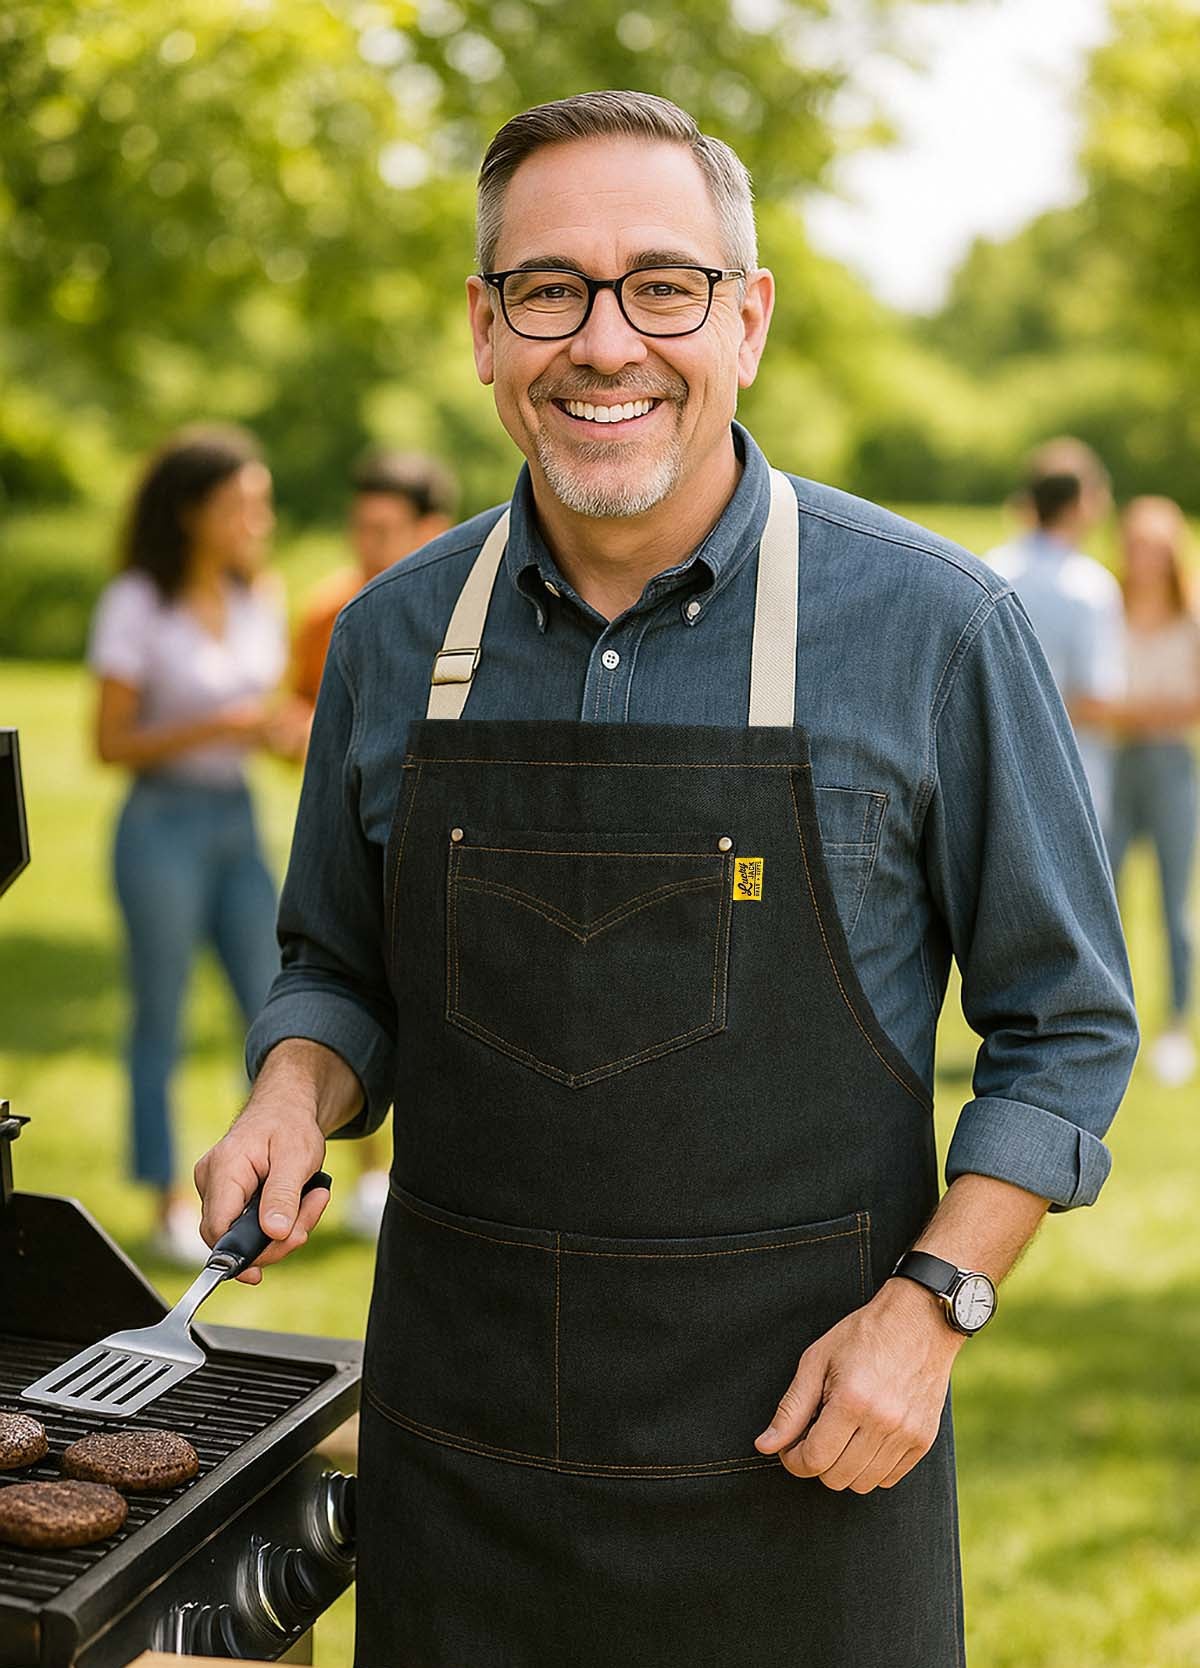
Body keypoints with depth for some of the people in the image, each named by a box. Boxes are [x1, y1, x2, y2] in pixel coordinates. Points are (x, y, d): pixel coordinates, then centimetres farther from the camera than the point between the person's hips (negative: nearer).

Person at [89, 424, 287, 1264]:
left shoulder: (262, 597, 6)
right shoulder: (135, 605, -11)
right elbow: (111, 745, -10)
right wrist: (211, 729, -22)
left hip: (240, 822, 6)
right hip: (164, 825, -6)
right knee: (161, 1023, 4)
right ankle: (173, 1211, 14)